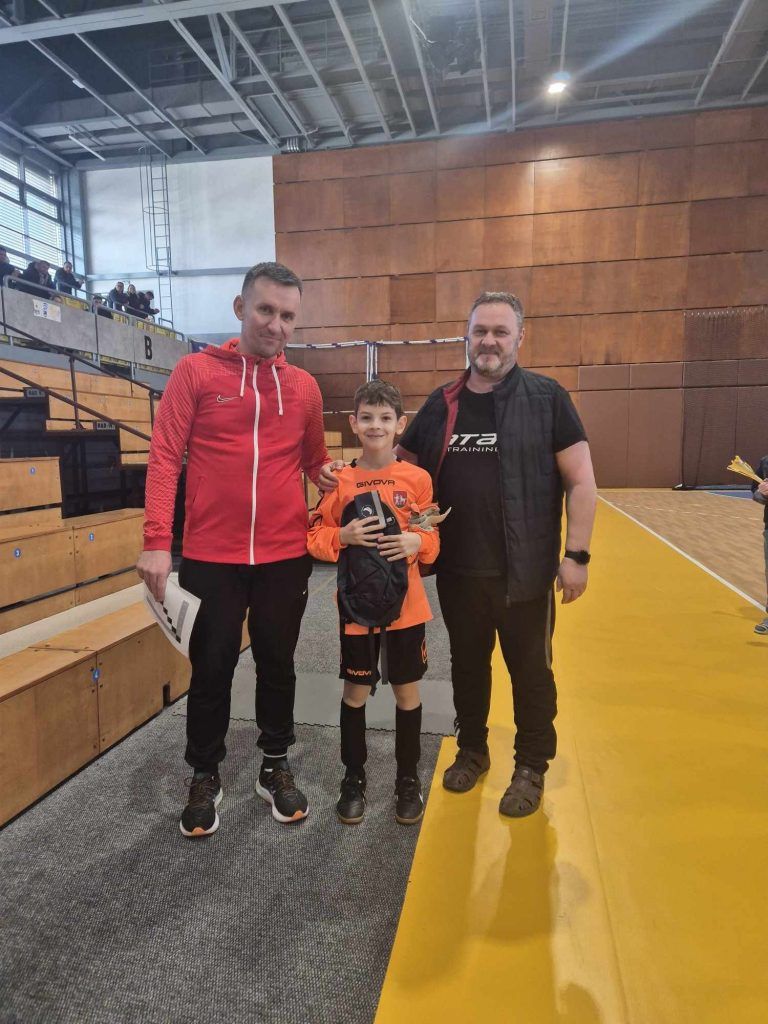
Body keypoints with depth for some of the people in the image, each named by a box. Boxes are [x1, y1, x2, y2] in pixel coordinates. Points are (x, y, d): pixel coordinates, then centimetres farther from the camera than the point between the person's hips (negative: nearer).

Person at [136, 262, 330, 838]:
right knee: (211, 669, 11)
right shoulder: (196, 371, -1)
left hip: (285, 556, 2)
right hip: (210, 556, -2)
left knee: (278, 665, 15)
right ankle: (205, 778, 33)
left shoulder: (304, 386, 6)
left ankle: (277, 768, 36)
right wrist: (157, 540, -14)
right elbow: (165, 456, -6)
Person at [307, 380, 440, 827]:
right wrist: (343, 535, -20)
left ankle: (409, 780, 32)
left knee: (408, 691, 12)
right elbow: (315, 535, -2)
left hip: (406, 603, 0)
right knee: (356, 692, 11)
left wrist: (417, 542, -18)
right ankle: (354, 778, 32)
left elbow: (434, 537, 3)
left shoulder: (417, 478, -3)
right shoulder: (341, 480, -3)